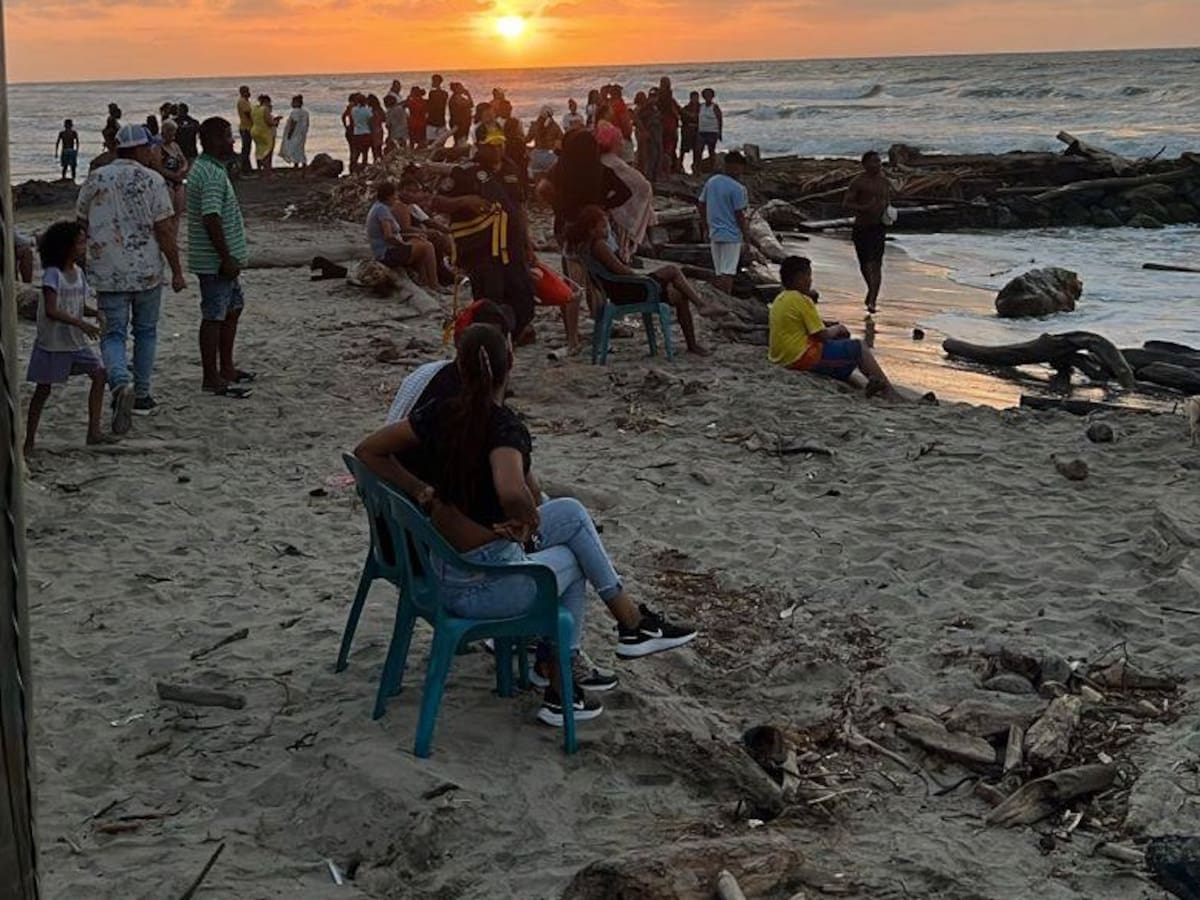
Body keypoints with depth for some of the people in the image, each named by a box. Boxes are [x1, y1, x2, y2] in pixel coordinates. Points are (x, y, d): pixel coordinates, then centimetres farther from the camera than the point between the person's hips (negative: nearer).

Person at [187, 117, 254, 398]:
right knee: (214, 315, -3)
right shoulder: (212, 175, -20)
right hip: (214, 260, -11)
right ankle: (211, 379, 4)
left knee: (233, 307, 20)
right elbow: (211, 219, -27)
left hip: (222, 259, 11)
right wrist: (227, 259, -24)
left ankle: (226, 368, 30)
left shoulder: (206, 169, 14)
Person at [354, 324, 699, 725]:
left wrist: (426, 495, -3)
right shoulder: (505, 428, -21)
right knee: (570, 560, 23)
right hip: (480, 587, -7)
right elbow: (513, 493, -41)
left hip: (436, 571, 7)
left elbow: (367, 452, 1)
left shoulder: (437, 414, -2)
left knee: (571, 513, 19)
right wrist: (529, 517, -18)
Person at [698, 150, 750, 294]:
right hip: (731, 234, -7)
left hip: (714, 234, 7)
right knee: (728, 272, -1)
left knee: (719, 272, 15)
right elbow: (739, 214, -15)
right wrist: (745, 233, -2)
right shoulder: (737, 188, -16)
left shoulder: (711, 182, 5)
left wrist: (705, 229, 18)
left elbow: (702, 205, 10)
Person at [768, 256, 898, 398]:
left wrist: (827, 325, 16)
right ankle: (889, 391, 3)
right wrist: (837, 329, 5)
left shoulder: (779, 300, 12)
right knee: (858, 348, 0)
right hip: (803, 357, -10)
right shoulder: (802, 300, -16)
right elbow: (822, 336, -15)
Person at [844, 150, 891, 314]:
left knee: (876, 264, -10)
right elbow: (847, 203, -11)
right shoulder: (858, 182, -7)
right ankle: (872, 291, 29)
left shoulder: (885, 182, 8)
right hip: (861, 228, -2)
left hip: (878, 227, 2)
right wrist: (865, 208, -26)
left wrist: (889, 211, 2)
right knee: (864, 264, 7)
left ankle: (872, 301, -12)